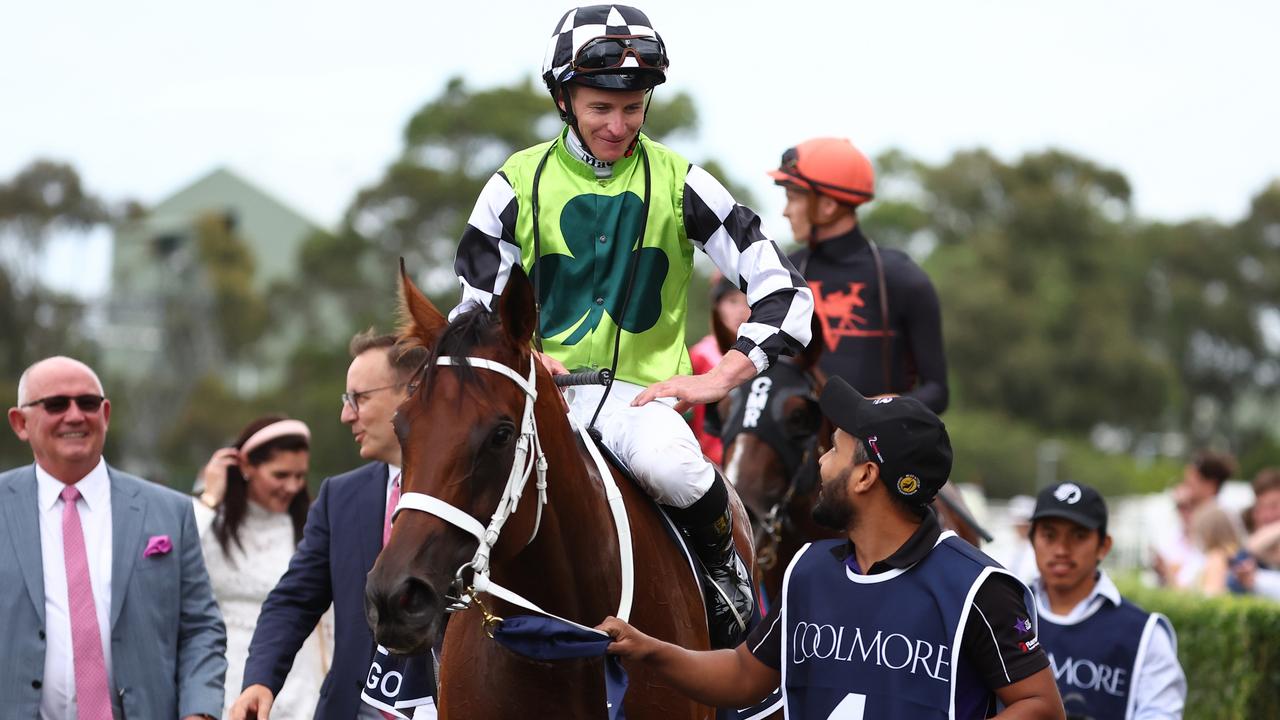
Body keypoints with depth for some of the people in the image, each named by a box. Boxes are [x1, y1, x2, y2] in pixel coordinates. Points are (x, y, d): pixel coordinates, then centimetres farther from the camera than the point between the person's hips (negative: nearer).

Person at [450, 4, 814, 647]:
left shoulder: (678, 183, 3)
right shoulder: (518, 184, 6)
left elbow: (779, 286, 2)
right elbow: (473, 310, 12)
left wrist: (720, 377, -11)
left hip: (644, 389, -1)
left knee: (669, 468, -36)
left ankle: (723, 569, -3)